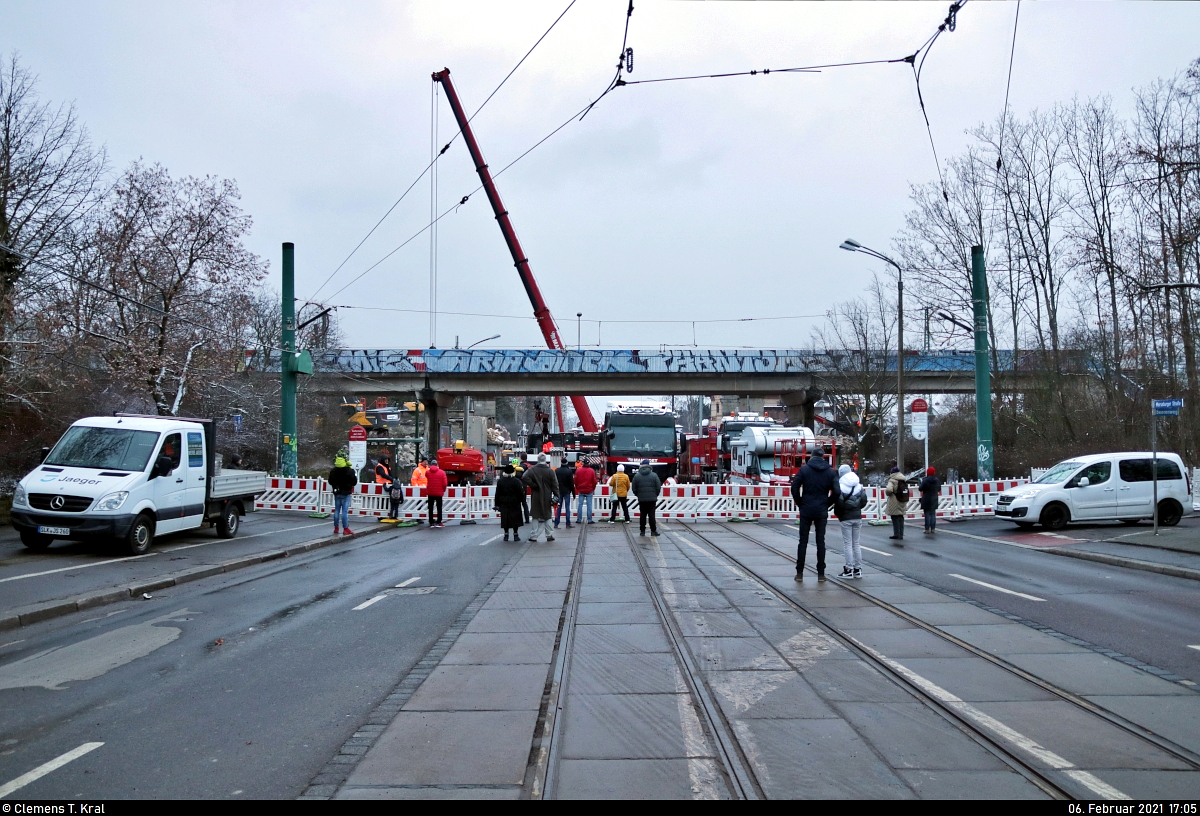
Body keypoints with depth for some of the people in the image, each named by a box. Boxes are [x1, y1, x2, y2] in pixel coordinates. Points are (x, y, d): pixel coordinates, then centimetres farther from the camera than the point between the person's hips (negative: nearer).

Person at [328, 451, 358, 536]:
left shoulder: (333, 471, 0)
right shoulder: (349, 471, -15)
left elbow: (330, 481, 9)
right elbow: (354, 482, -11)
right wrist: (356, 477, 7)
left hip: (337, 493, 5)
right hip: (346, 494, -5)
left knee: (337, 510, 12)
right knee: (345, 511, -5)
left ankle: (336, 528, 18)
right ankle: (345, 529, -5)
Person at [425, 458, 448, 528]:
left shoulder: (427, 472, -2)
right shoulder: (442, 472, -6)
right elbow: (444, 483, -8)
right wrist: (443, 490, 7)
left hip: (430, 493, 1)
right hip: (439, 493, -1)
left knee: (430, 508, 8)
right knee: (439, 508, 7)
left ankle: (431, 523, 6)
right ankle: (439, 522, 3)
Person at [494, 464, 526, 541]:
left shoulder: (500, 481, 1)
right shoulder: (516, 481, -9)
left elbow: (497, 494, 4)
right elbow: (521, 493, -8)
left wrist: (497, 504, 9)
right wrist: (523, 503, 2)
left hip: (504, 504, 3)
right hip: (514, 504, -3)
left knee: (505, 519, 7)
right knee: (515, 519, 4)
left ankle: (506, 535, 9)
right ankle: (515, 535, 5)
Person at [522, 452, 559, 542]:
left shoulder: (532, 470, -5)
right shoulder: (550, 471, -4)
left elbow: (524, 478, -19)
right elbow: (555, 485, -6)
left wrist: (534, 485, -10)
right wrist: (556, 496, -2)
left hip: (536, 497, 0)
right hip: (546, 498, 0)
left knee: (536, 516, 8)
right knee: (546, 516, 11)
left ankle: (534, 535, 8)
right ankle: (549, 535, 11)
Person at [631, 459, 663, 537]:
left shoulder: (636, 476, 0)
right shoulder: (654, 475, -3)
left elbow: (634, 489, 2)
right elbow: (658, 487, -3)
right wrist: (655, 495, 13)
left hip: (641, 499, 1)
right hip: (652, 499, -1)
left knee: (642, 515, 7)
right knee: (652, 515, 2)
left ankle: (642, 531, 9)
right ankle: (653, 531, 2)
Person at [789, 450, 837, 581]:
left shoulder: (804, 470, -2)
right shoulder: (830, 472, 3)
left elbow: (794, 487, -9)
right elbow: (836, 491, -2)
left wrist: (799, 503, 2)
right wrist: (827, 504, 8)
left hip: (806, 510, -1)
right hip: (822, 512, 1)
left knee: (803, 541, 4)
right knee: (821, 541, 7)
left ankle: (799, 573, 4)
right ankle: (821, 574, 8)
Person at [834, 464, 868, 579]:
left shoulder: (840, 486, -11)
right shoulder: (859, 486, 7)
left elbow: (838, 502, -16)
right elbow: (864, 501, 7)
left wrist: (838, 513, 0)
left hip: (846, 518, -5)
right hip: (858, 517, 5)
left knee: (847, 544, -1)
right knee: (856, 543, 11)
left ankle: (849, 569, -3)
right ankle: (858, 569, 12)